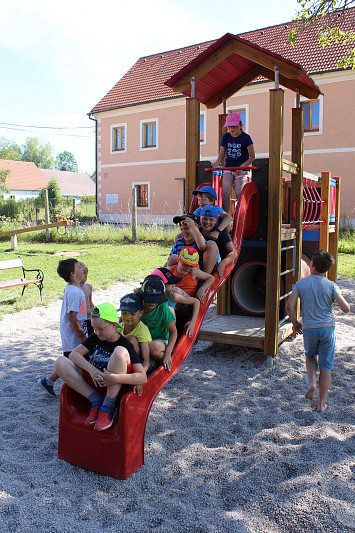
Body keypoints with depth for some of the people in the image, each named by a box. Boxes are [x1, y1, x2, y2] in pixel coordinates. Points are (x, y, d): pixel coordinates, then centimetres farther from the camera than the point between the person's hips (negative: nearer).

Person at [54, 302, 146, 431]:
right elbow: (74, 354, -5)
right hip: (92, 382, 5)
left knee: (120, 351, -31)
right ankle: (96, 401, -12)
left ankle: (108, 407, -23)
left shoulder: (126, 345, -12)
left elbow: (143, 377, -21)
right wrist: (92, 370, -23)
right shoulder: (95, 338, 5)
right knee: (60, 363, -13)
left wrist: (115, 378, -35)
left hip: (114, 389, -5)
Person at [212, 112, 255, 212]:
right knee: (225, 192, -17)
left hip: (241, 169, -3)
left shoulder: (246, 137, -5)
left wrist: (242, 166, -18)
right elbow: (222, 153, 16)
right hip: (228, 167, 3)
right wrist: (217, 161, -6)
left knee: (239, 194, -14)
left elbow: (252, 157, -3)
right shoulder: (226, 137, 7)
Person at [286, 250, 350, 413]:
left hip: (309, 328, 1)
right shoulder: (331, 285, -5)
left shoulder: (301, 283, -3)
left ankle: (312, 382, 4)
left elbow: (289, 306, -9)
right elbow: (346, 308, -11)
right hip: (328, 328, 0)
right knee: (326, 366, 10)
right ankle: (322, 404, 17)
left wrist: (295, 323, 7)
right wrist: (340, 297, 10)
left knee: (310, 356, 28)